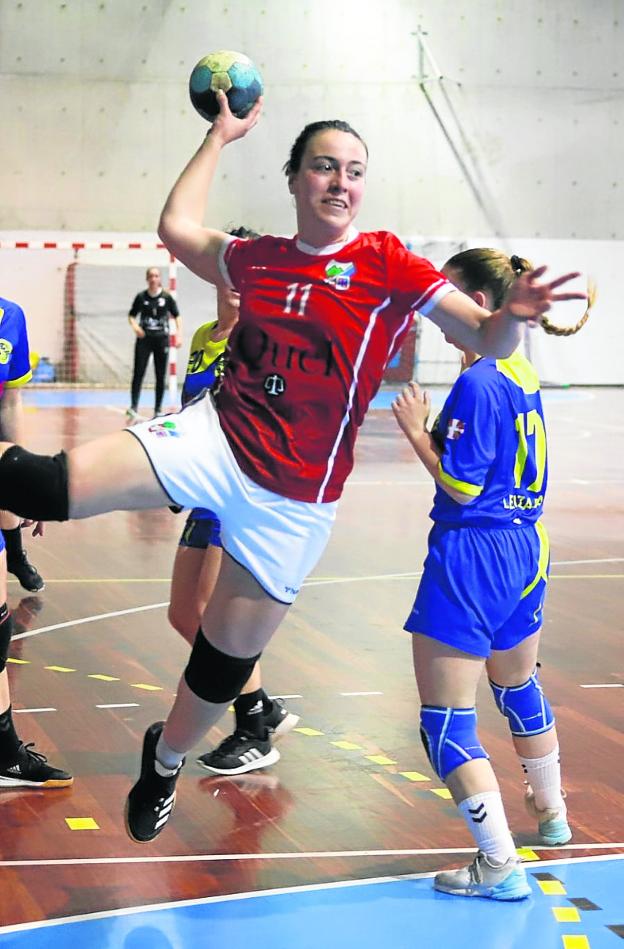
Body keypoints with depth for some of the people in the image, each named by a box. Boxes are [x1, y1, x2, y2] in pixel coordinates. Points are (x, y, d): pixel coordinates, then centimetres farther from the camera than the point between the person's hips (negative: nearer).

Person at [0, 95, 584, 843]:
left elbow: (486, 341, -8)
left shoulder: (388, 265, -4)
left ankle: (164, 762, 38)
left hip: (292, 498, -1)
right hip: (212, 439, 1)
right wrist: (219, 138, 21)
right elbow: (177, 229, 20)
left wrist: (513, 313, -32)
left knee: (226, 660, 12)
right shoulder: (259, 259, 6)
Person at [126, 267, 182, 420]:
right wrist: (135, 325, -14)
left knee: (160, 376, 4)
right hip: (144, 339, 0)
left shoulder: (166, 297, -1)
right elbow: (132, 315, 7)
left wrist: (179, 335, -6)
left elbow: (176, 316, 4)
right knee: (138, 373, -9)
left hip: (162, 338, 0)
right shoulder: (141, 297, 0)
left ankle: (158, 408, 12)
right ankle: (134, 407, -9)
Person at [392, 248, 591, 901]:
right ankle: (551, 812, 48)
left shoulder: (477, 383, -19)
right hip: (525, 550, 10)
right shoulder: (520, 374, 8)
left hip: (470, 557, -10)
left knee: (445, 721, -4)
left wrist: (416, 432, -9)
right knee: (519, 689, 30)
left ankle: (500, 865, -3)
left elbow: (462, 484, -19)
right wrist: (432, 430, 13)